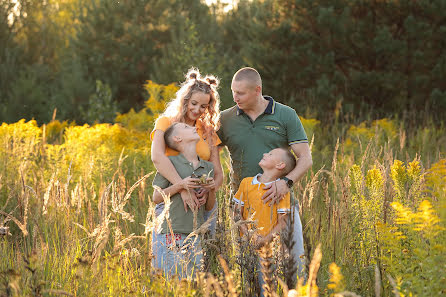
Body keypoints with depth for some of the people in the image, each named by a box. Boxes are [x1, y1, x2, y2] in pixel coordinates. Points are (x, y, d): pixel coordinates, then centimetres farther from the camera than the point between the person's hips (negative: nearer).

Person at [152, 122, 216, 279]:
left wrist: (212, 189, -3)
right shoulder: (170, 162, -2)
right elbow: (156, 198, 0)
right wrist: (180, 185, -13)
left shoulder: (208, 167, 13)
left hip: (195, 235, 5)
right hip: (170, 234, -4)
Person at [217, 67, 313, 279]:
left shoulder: (286, 115, 1)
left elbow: (305, 158, -3)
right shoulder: (225, 119, 6)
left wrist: (286, 182, -21)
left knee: (294, 261, 0)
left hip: (281, 201, -1)